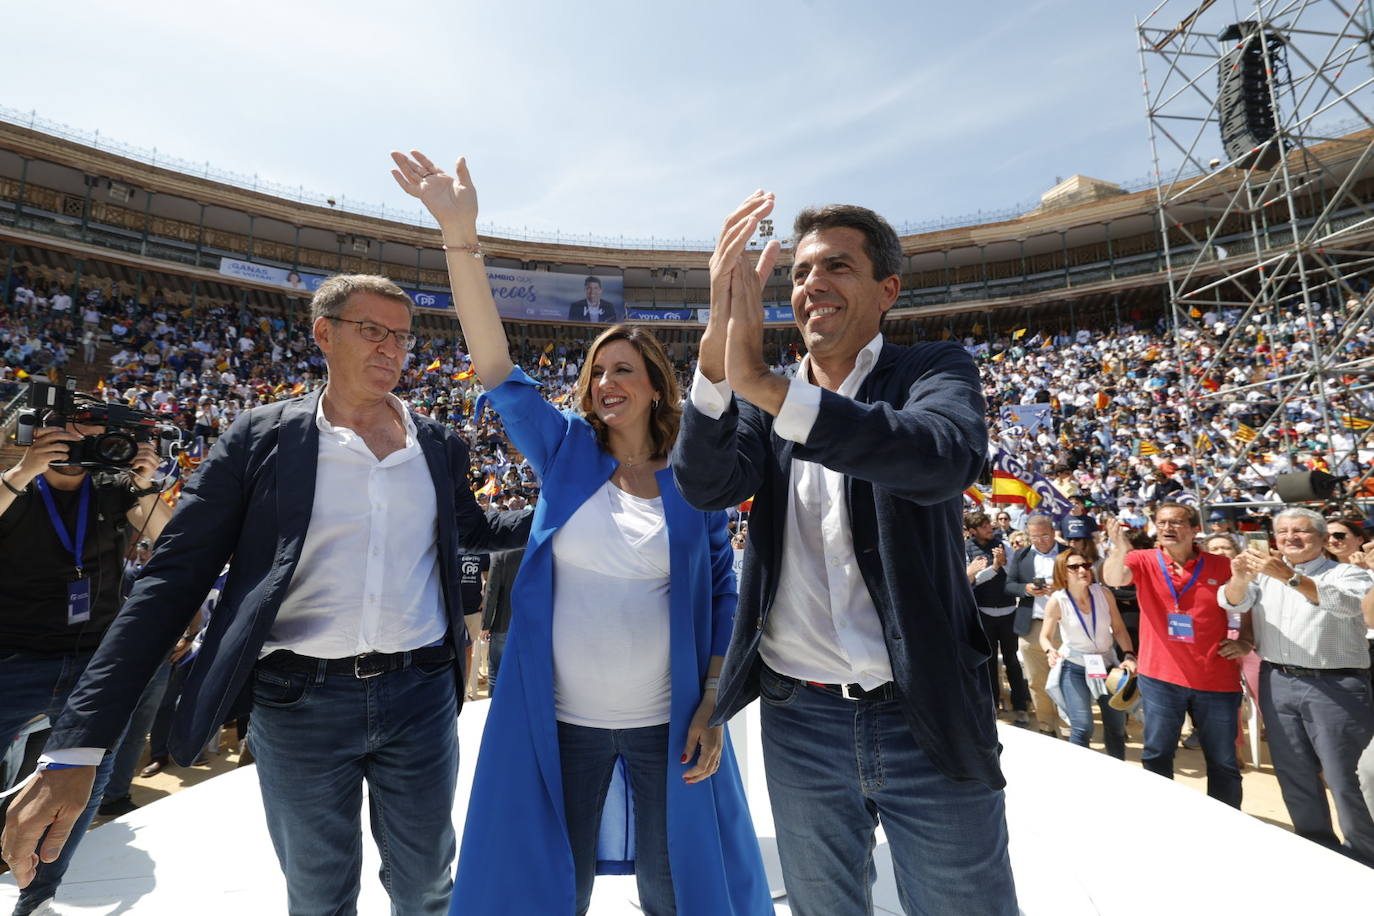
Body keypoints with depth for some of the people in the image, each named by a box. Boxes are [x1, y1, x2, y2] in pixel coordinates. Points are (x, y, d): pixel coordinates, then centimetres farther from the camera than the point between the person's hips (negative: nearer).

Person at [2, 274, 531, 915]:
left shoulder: (438, 447, 3)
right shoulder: (261, 440, -5)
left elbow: (474, 529, 18)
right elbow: (172, 581, -6)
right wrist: (77, 747, -10)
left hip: (422, 695, 2)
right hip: (301, 703, -1)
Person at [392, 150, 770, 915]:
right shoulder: (566, 453, -3)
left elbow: (723, 595, 0)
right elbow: (497, 366, -13)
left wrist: (712, 710, -5)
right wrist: (461, 236, -22)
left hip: (665, 723, 0)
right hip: (560, 720, 0)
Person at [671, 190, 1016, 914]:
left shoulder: (934, 370, -3)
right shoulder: (760, 403, 5)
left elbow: (946, 459, -26)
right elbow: (704, 484, -14)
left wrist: (765, 386, -35)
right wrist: (718, 341, -29)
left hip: (924, 717, -2)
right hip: (799, 719, 3)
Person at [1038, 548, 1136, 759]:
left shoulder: (1104, 594, -9)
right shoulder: (1057, 601, -16)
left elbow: (1119, 629, 1)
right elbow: (1046, 636, -7)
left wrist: (1129, 655, -11)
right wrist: (1050, 651, -27)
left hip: (1108, 664, 3)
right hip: (1075, 667, -3)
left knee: (1117, 726, 13)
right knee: (1082, 727, -13)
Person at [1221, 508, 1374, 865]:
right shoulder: (1265, 572, 9)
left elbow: (1345, 603, -22)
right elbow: (1233, 602, -6)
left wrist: (1290, 577, -36)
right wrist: (1240, 579, -28)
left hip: (1335, 685, -4)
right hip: (1278, 683, 4)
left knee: (1345, 778, 0)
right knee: (1294, 774, 13)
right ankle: (1317, 847, 30)